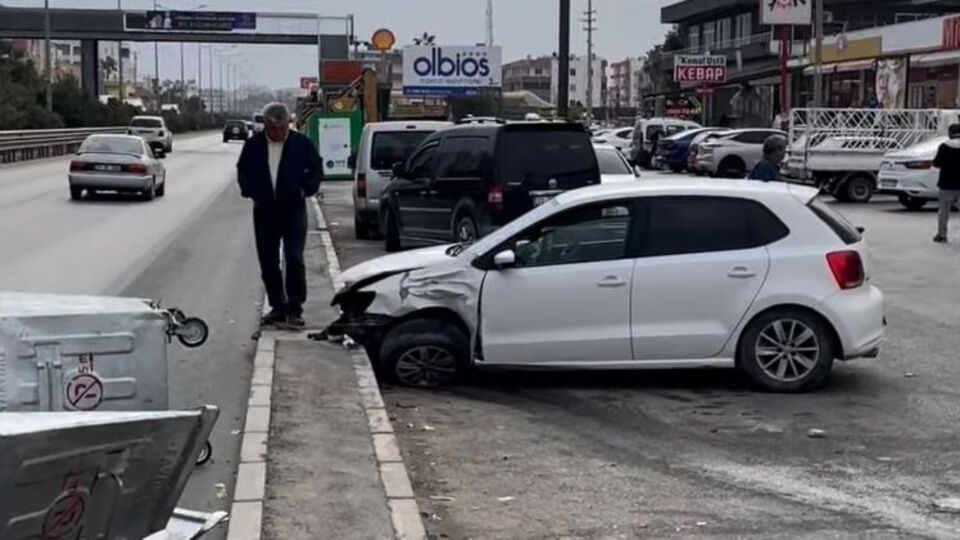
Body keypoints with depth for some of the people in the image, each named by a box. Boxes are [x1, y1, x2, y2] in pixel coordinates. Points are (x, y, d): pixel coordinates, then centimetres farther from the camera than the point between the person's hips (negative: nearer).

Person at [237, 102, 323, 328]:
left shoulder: (301, 143, -4)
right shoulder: (253, 145, 2)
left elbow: (316, 169, 5)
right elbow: (243, 171, 13)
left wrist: (305, 189, -9)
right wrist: (250, 189, -4)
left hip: (293, 210, -3)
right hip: (264, 211, 3)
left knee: (294, 261, -9)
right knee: (268, 262, 7)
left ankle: (294, 309, -3)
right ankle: (277, 307, 19)